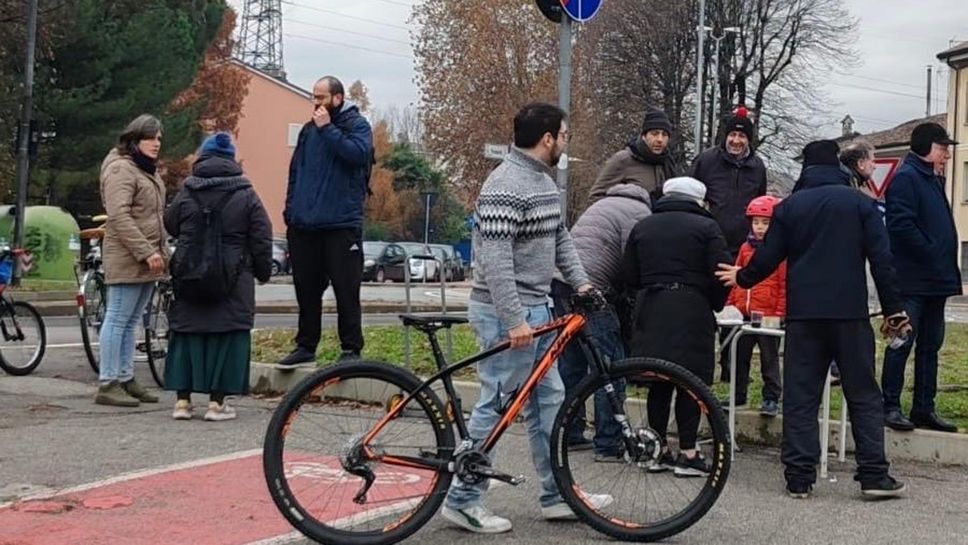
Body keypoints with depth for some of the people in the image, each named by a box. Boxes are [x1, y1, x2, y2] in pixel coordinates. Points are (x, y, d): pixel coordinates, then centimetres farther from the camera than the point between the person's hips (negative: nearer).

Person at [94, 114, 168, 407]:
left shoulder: (149, 170, 20)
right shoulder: (121, 169, -11)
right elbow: (119, 217, -20)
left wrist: (162, 251, 17)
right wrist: (146, 252, -22)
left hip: (147, 261, 9)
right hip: (127, 259, -9)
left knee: (131, 322, 13)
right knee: (118, 320, -6)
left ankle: (126, 379, 19)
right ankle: (108, 384, -3)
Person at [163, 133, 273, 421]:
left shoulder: (186, 193, 2)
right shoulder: (246, 195, -3)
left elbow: (170, 225, 13)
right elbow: (262, 238, -1)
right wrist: (263, 271, 11)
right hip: (233, 281, -2)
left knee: (187, 334, 10)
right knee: (227, 336, 3)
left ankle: (182, 399, 11)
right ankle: (216, 402, 2)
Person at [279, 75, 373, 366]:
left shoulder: (357, 125, 0)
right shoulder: (309, 129, 15)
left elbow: (358, 153, -21)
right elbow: (295, 171, 19)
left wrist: (327, 129, -15)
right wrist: (290, 211, 13)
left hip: (341, 224, -5)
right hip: (304, 225, 6)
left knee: (346, 290, -2)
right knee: (306, 290, 11)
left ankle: (351, 349, 5)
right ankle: (306, 346, 21)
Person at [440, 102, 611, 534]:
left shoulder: (544, 181, 12)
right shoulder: (506, 187, -20)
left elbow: (560, 238, 20)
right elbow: (495, 260, -25)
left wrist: (580, 281, 7)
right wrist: (514, 321, -27)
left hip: (535, 308, 10)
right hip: (507, 313, -10)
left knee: (548, 400, 14)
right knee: (496, 404, -4)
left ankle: (558, 495, 23)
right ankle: (462, 500, 7)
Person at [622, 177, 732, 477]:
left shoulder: (642, 227, 14)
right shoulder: (706, 227, 1)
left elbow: (629, 275, 10)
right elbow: (721, 272, -6)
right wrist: (714, 305, 8)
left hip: (649, 310, 4)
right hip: (692, 311, -4)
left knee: (658, 383, 10)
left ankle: (658, 451, 14)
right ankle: (688, 453, 1)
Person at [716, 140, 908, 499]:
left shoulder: (789, 206, 7)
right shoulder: (860, 203, 4)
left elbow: (767, 259, 5)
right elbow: (881, 258, -1)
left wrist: (742, 278, 25)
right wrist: (893, 309, 3)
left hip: (803, 314, 1)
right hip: (850, 312, -1)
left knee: (800, 395, 4)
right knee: (863, 395, 6)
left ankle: (799, 477, 2)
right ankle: (874, 475, 4)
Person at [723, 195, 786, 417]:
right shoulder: (746, 248, 10)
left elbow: (785, 284, -8)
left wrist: (780, 313, -11)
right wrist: (730, 304, 12)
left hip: (768, 315, -6)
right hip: (743, 314, 6)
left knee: (769, 359, 4)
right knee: (739, 356, 12)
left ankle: (772, 398, 12)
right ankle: (737, 395, 24)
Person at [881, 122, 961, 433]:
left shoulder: (934, 181, 19)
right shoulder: (906, 177, -9)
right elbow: (901, 224, -20)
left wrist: (947, 266, 10)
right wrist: (932, 253, -18)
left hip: (935, 280, 9)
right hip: (911, 278, -9)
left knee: (930, 345, 11)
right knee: (902, 342, -6)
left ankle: (924, 409, 17)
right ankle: (890, 407, 0)